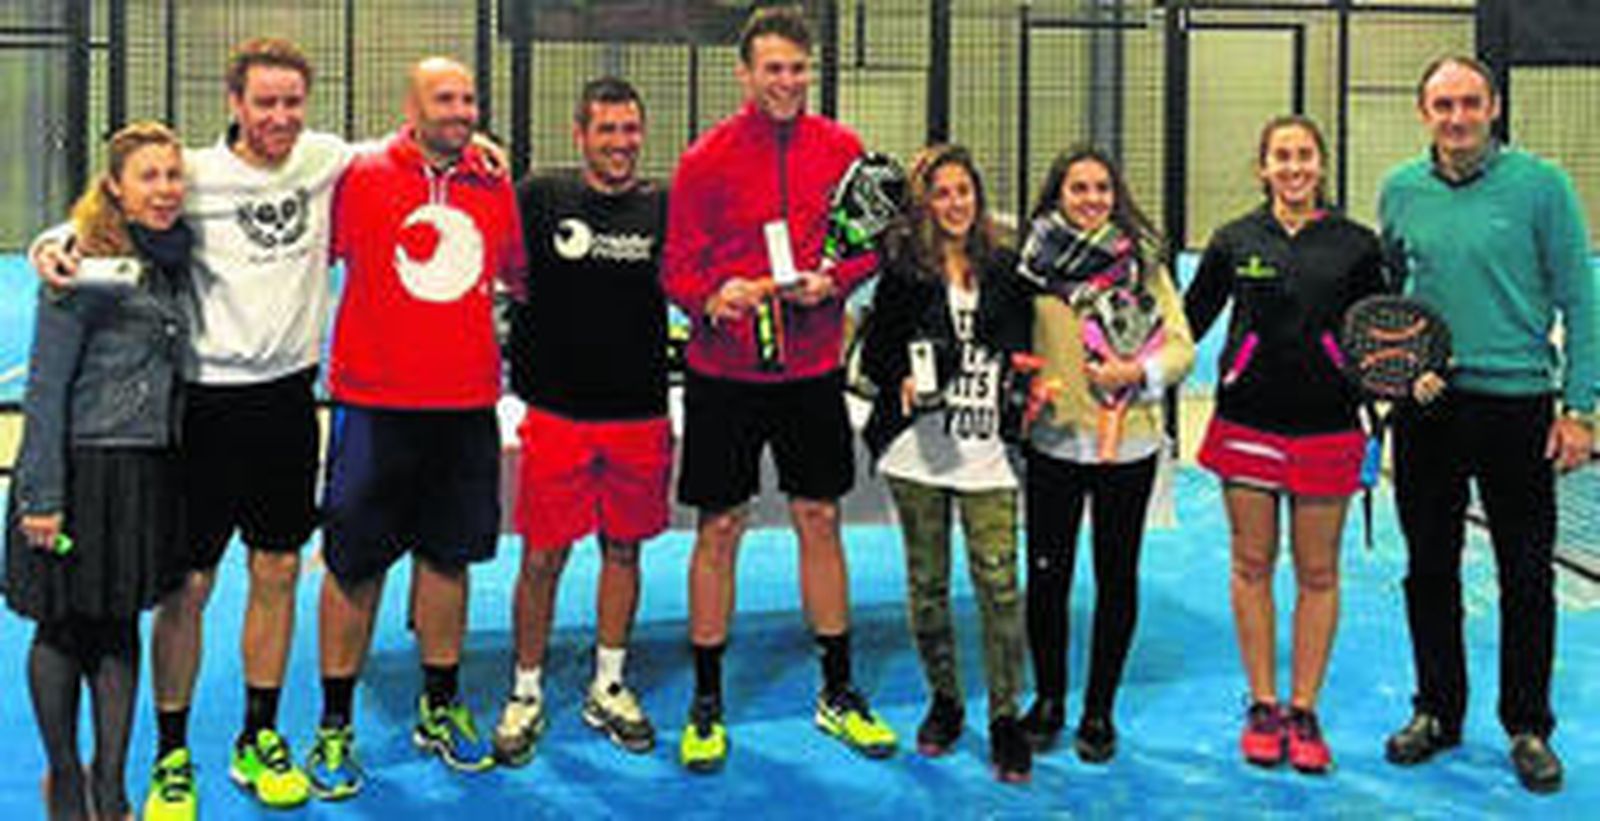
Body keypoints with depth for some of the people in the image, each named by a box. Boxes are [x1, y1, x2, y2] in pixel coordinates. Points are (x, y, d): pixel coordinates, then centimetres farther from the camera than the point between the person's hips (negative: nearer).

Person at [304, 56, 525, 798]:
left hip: (466, 405, 4)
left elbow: (521, 275, 23)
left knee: (448, 555, 12)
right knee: (354, 563, 2)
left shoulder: (495, 188, 8)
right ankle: (334, 726, 15)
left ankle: (440, 710, 27)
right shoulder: (361, 177, -3)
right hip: (374, 403, -3)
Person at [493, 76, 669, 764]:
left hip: (640, 413, 2)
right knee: (543, 557, 3)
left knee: (623, 550, 12)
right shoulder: (541, 199, -1)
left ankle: (608, 688, 27)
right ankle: (526, 694, 18)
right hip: (558, 410, -2)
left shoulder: (664, 208, 4)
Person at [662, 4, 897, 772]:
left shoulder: (840, 148, 3)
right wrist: (712, 297, -23)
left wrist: (834, 280, -12)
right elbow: (678, 266, -3)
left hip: (812, 368, 2)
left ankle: (838, 693, 23)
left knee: (819, 520, 9)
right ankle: (706, 704, 16)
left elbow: (869, 242, 8)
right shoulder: (706, 159, -5)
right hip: (724, 371, -2)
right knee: (719, 528, 4)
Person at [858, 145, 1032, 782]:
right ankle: (943, 701, 25)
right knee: (927, 582, 8)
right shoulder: (902, 270, 5)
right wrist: (904, 381, -15)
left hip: (987, 449, 0)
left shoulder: (1005, 269, 9)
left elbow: (1022, 348, 15)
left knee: (998, 583, -7)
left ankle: (1005, 715, 3)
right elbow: (874, 352, 4)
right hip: (918, 449, 0)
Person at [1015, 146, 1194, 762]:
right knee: (1047, 574, 3)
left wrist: (1137, 373, -15)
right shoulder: (1034, 260, 1)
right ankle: (1048, 700, 22)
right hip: (1054, 441, -1)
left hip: (1130, 442, 1)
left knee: (1117, 577, 8)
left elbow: (1181, 346, 2)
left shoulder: (1143, 262, 4)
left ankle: (1100, 710, 21)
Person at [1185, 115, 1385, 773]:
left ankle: (1304, 711, 16)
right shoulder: (1234, 242, 4)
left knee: (1317, 573, 5)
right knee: (1252, 565, 6)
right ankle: (1262, 707, 18)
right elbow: (1190, 321, 9)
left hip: (1327, 428, 0)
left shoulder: (1356, 245, 3)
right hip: (1246, 422, 1)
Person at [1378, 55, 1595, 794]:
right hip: (1426, 403, 3)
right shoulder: (1400, 191, 4)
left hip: (1517, 403, -3)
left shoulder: (1539, 185, -6)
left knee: (1526, 576, 4)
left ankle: (1528, 727, 19)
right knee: (1429, 568, 11)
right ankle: (1437, 711, 26)